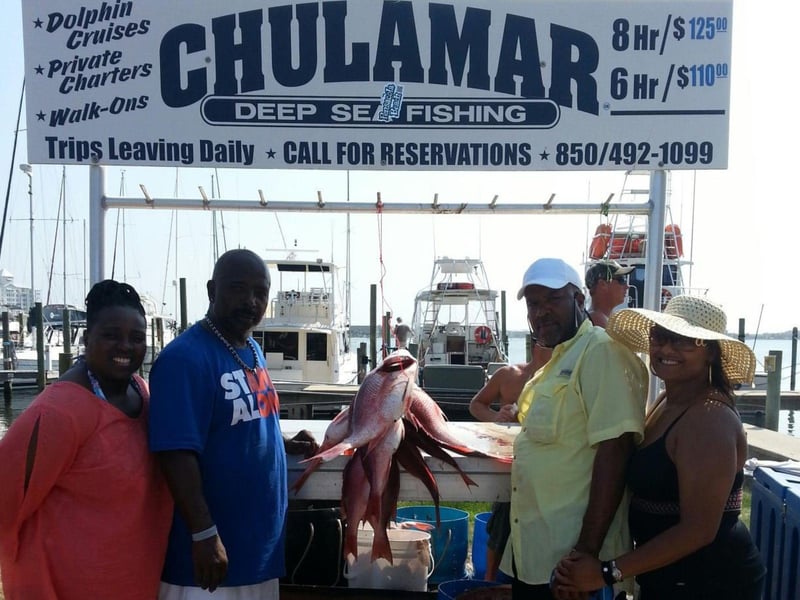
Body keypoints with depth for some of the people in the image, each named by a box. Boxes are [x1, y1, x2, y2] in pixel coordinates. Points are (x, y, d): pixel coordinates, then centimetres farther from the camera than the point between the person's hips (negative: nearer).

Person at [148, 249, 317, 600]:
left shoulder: (252, 350, 8)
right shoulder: (185, 357, -19)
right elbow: (177, 454, -25)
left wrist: (285, 444, 8)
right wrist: (204, 535, -26)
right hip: (213, 550, -8)